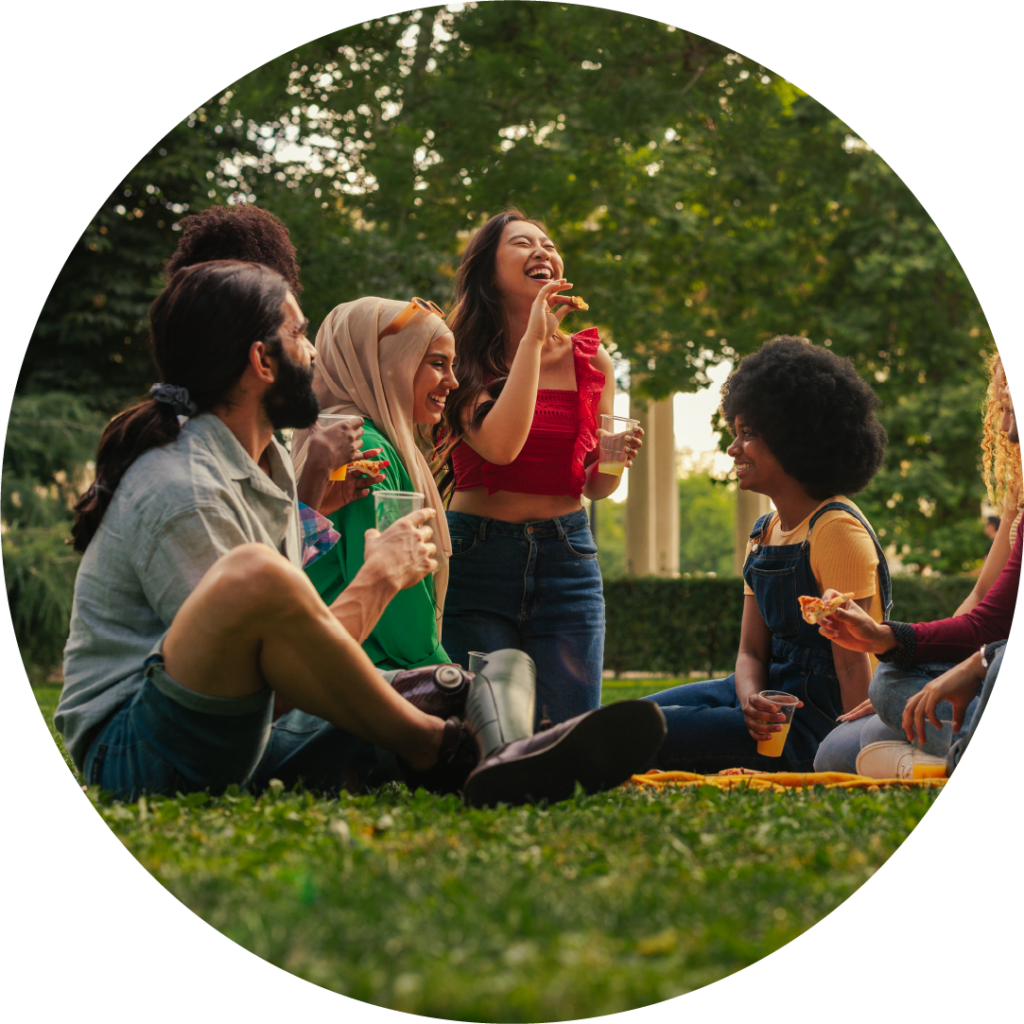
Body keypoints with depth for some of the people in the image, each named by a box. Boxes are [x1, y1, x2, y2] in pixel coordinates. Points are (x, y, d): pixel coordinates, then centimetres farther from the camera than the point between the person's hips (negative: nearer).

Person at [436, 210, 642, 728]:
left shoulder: (590, 360, 7)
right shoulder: (463, 358, -4)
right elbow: (500, 444, -23)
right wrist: (533, 337, -16)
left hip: (566, 556, 3)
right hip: (477, 560, -3)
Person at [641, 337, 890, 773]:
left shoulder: (837, 529, -15)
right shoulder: (764, 533, 13)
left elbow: (853, 663, -19)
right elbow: (751, 652, 11)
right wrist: (752, 701, -12)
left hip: (817, 721, -9)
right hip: (773, 696, 9)